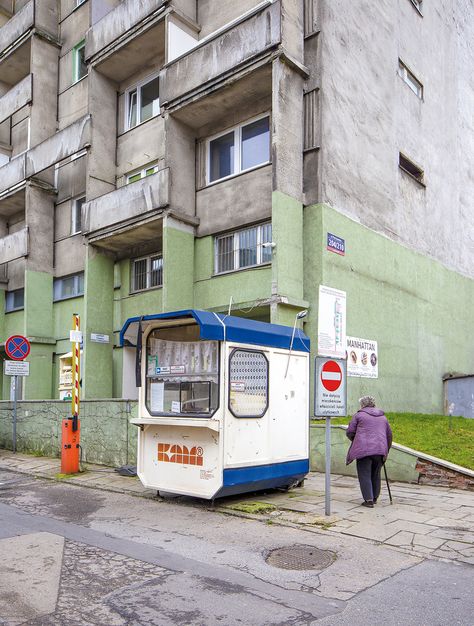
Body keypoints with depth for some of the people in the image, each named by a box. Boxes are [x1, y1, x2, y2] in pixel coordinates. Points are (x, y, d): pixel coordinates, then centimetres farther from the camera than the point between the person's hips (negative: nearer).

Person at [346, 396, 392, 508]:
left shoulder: (359, 415, 5)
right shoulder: (383, 417, 21)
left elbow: (349, 432, 2)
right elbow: (389, 435, 24)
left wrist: (355, 440, 21)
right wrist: (386, 450, 33)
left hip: (364, 449, -5)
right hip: (380, 449, 5)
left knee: (365, 475, 0)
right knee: (375, 475, 17)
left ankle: (368, 500, -4)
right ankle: (374, 498, 25)